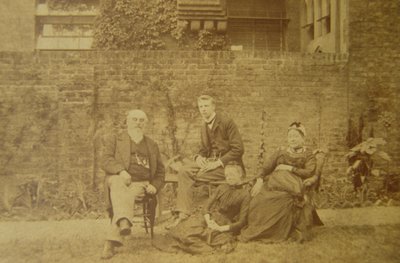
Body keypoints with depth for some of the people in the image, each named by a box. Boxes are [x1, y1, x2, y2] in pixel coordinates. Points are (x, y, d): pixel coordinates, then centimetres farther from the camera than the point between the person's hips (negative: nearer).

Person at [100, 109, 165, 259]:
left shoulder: (152, 145, 27)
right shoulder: (114, 140, 20)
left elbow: (160, 171, 28)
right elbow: (106, 160, 3)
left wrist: (155, 186, 7)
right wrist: (121, 170, -18)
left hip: (140, 184, 1)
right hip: (118, 178, -1)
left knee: (127, 196, -35)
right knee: (117, 183, -39)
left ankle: (111, 242, -46)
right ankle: (123, 222, -63)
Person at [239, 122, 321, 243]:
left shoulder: (308, 155, 16)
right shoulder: (281, 152, 24)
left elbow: (310, 172, -1)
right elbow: (267, 167, 12)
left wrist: (290, 168, -6)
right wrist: (260, 180, -6)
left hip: (294, 186, -3)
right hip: (275, 182, 3)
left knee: (285, 198, -36)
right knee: (260, 198, -26)